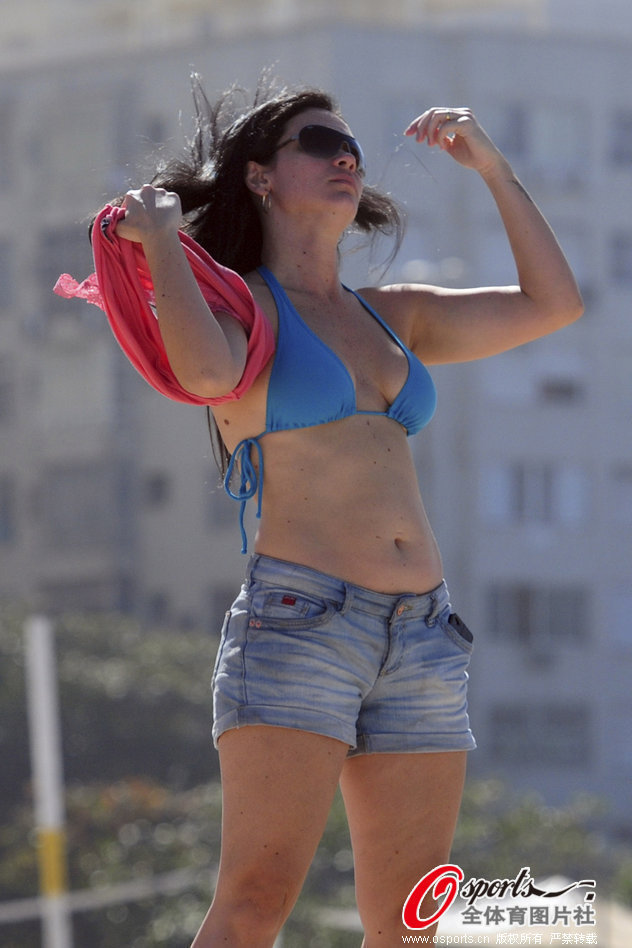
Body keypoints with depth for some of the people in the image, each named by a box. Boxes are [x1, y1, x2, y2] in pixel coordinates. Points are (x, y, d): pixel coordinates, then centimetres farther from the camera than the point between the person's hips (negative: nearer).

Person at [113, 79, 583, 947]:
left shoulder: (391, 316, 23)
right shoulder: (236, 302, 4)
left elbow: (553, 305, 21)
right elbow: (206, 372, -20)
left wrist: (492, 166, 19)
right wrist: (158, 236, -8)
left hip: (421, 642, 6)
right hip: (297, 619, -6)